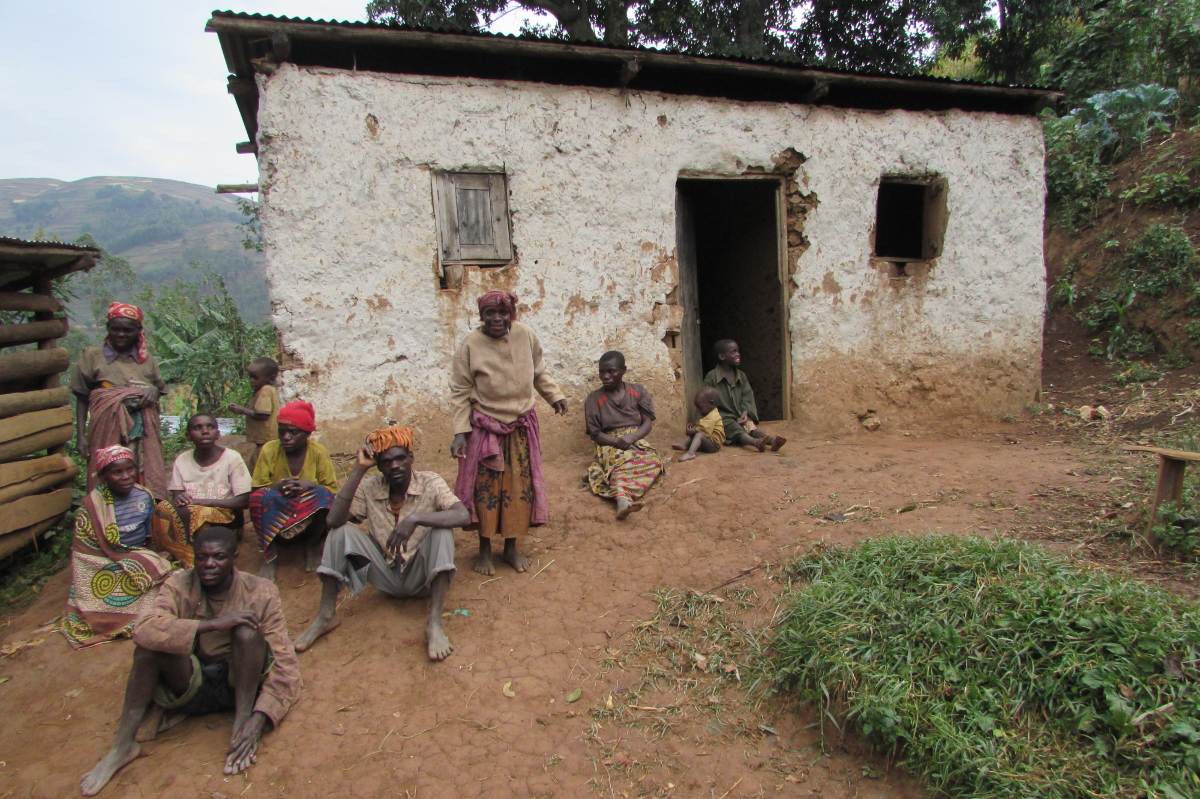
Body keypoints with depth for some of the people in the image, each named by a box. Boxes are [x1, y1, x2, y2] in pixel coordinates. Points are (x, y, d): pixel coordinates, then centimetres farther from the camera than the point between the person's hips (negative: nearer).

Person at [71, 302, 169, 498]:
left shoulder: (146, 359, 14)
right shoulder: (93, 356, 7)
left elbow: (160, 385, 22)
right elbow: (82, 399, 7)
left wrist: (154, 390, -4)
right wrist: (81, 436, -1)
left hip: (144, 433, 2)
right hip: (108, 430, -2)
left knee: (145, 479, -2)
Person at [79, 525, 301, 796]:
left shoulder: (260, 592, -13)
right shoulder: (179, 586, -8)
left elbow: (285, 664, -17)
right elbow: (143, 629, -29)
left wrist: (259, 719, -30)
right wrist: (213, 624, -35)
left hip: (241, 683, -2)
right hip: (192, 687, 2)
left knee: (247, 630, -29)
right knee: (151, 640, -23)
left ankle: (241, 721, -18)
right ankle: (123, 746, -13)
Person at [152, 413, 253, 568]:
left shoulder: (232, 458, -6)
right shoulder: (182, 460, 7)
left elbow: (244, 501, -10)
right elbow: (176, 495, 4)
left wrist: (201, 501, -20)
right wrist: (178, 499, -22)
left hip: (224, 516, -4)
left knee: (192, 512, -33)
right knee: (164, 508, -26)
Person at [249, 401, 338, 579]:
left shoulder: (319, 452, -10)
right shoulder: (269, 450, -8)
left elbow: (333, 491, -8)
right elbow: (256, 489, -7)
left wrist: (309, 485, -28)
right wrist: (278, 486, -28)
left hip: (310, 515, 0)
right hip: (275, 516, 0)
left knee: (323, 496, -31)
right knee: (260, 498, -29)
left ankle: (312, 546, -5)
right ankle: (269, 554, -11)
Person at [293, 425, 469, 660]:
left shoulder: (430, 483, -13)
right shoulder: (369, 488, -6)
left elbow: (463, 516, -29)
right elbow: (334, 519, -21)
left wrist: (415, 519, -42)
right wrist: (359, 470, -24)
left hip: (422, 577, -2)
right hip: (386, 576, 3)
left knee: (442, 530, -29)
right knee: (342, 532, -15)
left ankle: (434, 623, -32)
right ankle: (326, 616, -6)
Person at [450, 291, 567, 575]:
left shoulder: (525, 334, -6)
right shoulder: (471, 344, -13)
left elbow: (539, 371, 11)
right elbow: (460, 392, -8)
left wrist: (554, 395, 0)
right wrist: (460, 432, -12)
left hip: (522, 425, 3)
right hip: (485, 427, -2)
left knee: (520, 487, 9)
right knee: (485, 488, 6)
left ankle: (511, 548, 27)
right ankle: (485, 550, 25)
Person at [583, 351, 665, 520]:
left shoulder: (639, 391, 8)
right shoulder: (594, 399, 3)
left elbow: (648, 423, 2)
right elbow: (595, 434, 0)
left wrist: (631, 438, -20)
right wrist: (618, 442, -20)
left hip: (636, 441, 3)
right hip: (610, 444, -2)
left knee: (654, 461, -33)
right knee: (621, 461, -38)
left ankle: (622, 497, -54)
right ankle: (624, 499, -65)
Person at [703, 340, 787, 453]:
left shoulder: (741, 375, 15)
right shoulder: (711, 377, -3)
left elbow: (747, 396, 8)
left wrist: (745, 413, -9)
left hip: (740, 416, 5)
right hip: (723, 417, -5)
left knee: (751, 426, -25)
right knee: (735, 428, -33)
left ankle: (772, 440, -53)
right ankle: (755, 442, -63)